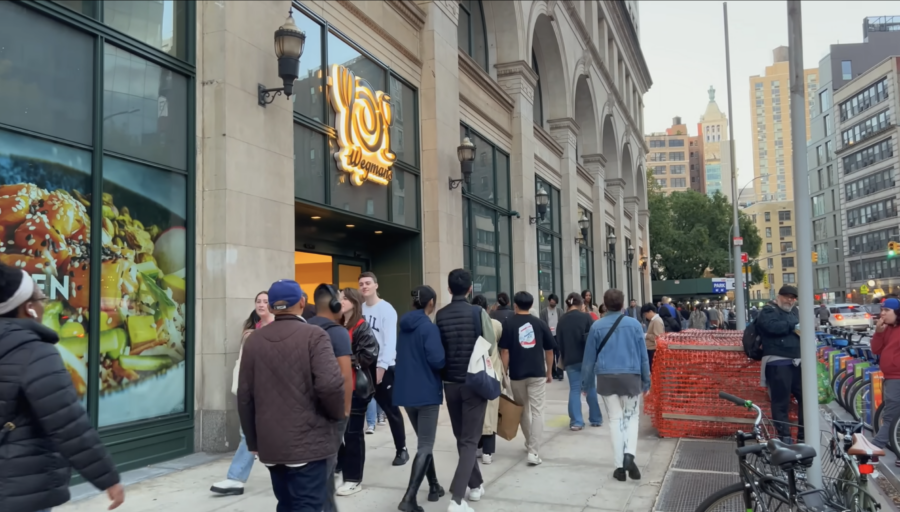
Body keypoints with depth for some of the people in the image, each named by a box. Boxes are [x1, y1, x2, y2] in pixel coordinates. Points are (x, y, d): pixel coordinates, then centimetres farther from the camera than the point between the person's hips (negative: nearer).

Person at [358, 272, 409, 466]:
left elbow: (390, 341, -14)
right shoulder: (359, 309, 9)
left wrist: (381, 366, -21)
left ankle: (401, 450, 17)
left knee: (391, 410, 5)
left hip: (382, 367, -5)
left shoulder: (386, 309, -6)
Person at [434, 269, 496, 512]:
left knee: (461, 438, 19)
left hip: (450, 383, 3)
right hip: (475, 382, -3)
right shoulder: (479, 313, -9)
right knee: (470, 440, 0)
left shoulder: (439, 316, -2)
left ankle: (476, 485, 30)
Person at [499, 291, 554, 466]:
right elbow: (549, 350, 9)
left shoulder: (508, 324, -3)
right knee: (537, 411, 0)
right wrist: (549, 371, 20)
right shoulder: (540, 323, 4)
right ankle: (533, 451, -8)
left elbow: (504, 351, -7)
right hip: (537, 373, 0)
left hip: (517, 373, 0)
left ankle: (530, 442, 36)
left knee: (523, 410, 19)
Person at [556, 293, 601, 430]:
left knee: (574, 389, 5)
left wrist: (563, 358, 13)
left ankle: (576, 422, -1)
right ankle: (596, 419, 19)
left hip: (570, 360, 2)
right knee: (591, 388, 11)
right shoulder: (586, 317, -5)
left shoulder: (562, 320, 4)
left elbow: (559, 342, 5)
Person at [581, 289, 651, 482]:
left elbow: (589, 357, 4)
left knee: (615, 419, 8)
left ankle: (620, 466, 8)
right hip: (630, 376, 0)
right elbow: (643, 355, 4)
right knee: (631, 416, 14)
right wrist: (646, 380, 13)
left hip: (606, 377, 0)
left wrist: (585, 383, 13)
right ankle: (629, 454, -8)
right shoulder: (634, 324, 0)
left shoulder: (597, 326, 0)